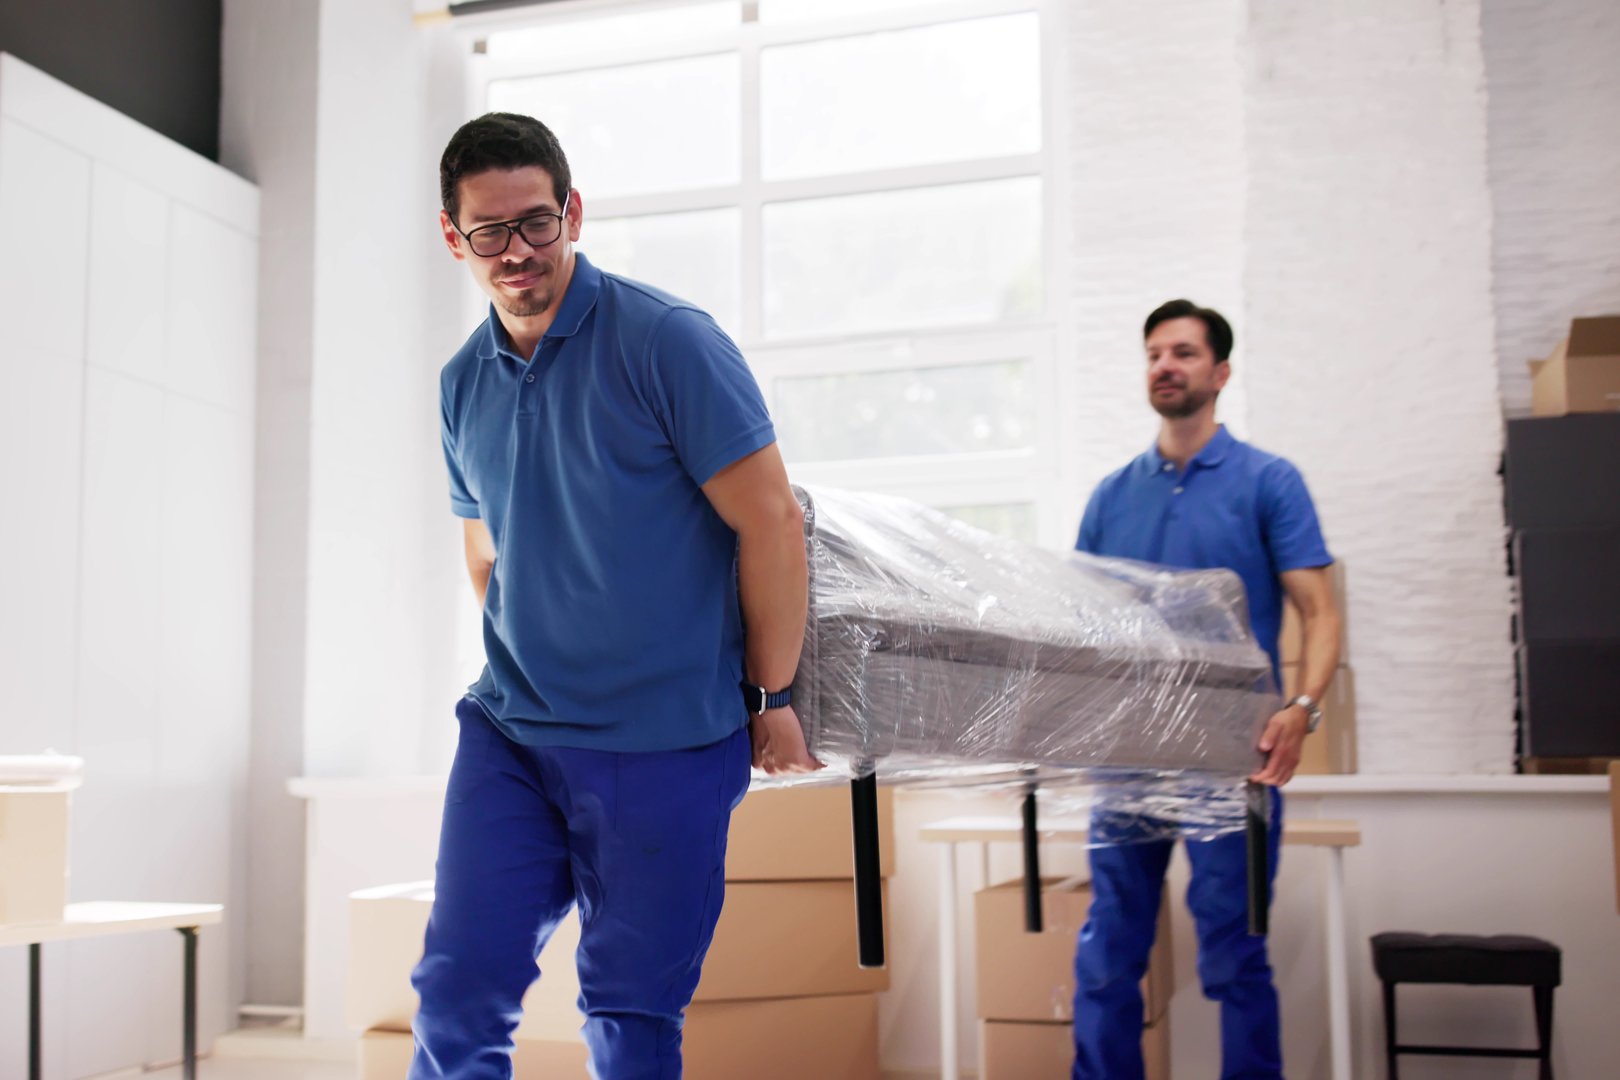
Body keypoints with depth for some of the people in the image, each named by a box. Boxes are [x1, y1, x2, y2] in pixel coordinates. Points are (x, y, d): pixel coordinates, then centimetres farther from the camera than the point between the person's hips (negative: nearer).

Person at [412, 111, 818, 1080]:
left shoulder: (666, 340, -11)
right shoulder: (464, 384, 8)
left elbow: (771, 521, -10)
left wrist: (773, 698, -6)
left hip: (665, 745, -5)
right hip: (509, 735, 5)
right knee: (458, 995, 1)